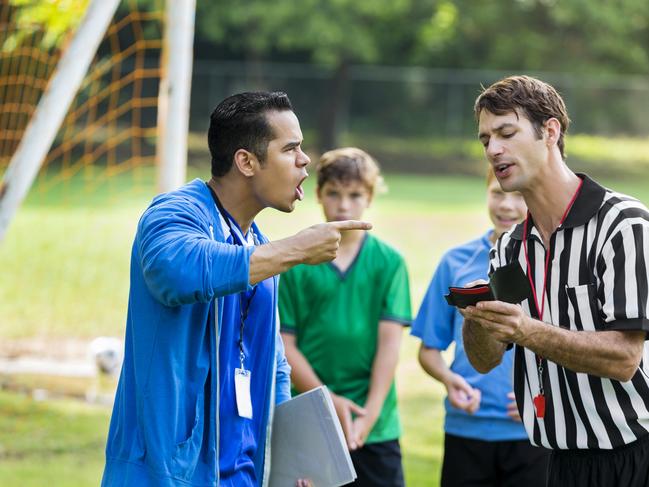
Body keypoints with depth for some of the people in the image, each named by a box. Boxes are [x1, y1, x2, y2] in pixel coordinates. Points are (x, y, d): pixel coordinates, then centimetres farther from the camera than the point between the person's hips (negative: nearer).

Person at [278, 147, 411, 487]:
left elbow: (390, 343, -2)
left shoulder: (389, 263, 4)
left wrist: (370, 412, -11)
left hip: (376, 429, 0)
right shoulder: (294, 264, 1)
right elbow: (284, 346, -2)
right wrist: (330, 401, -11)